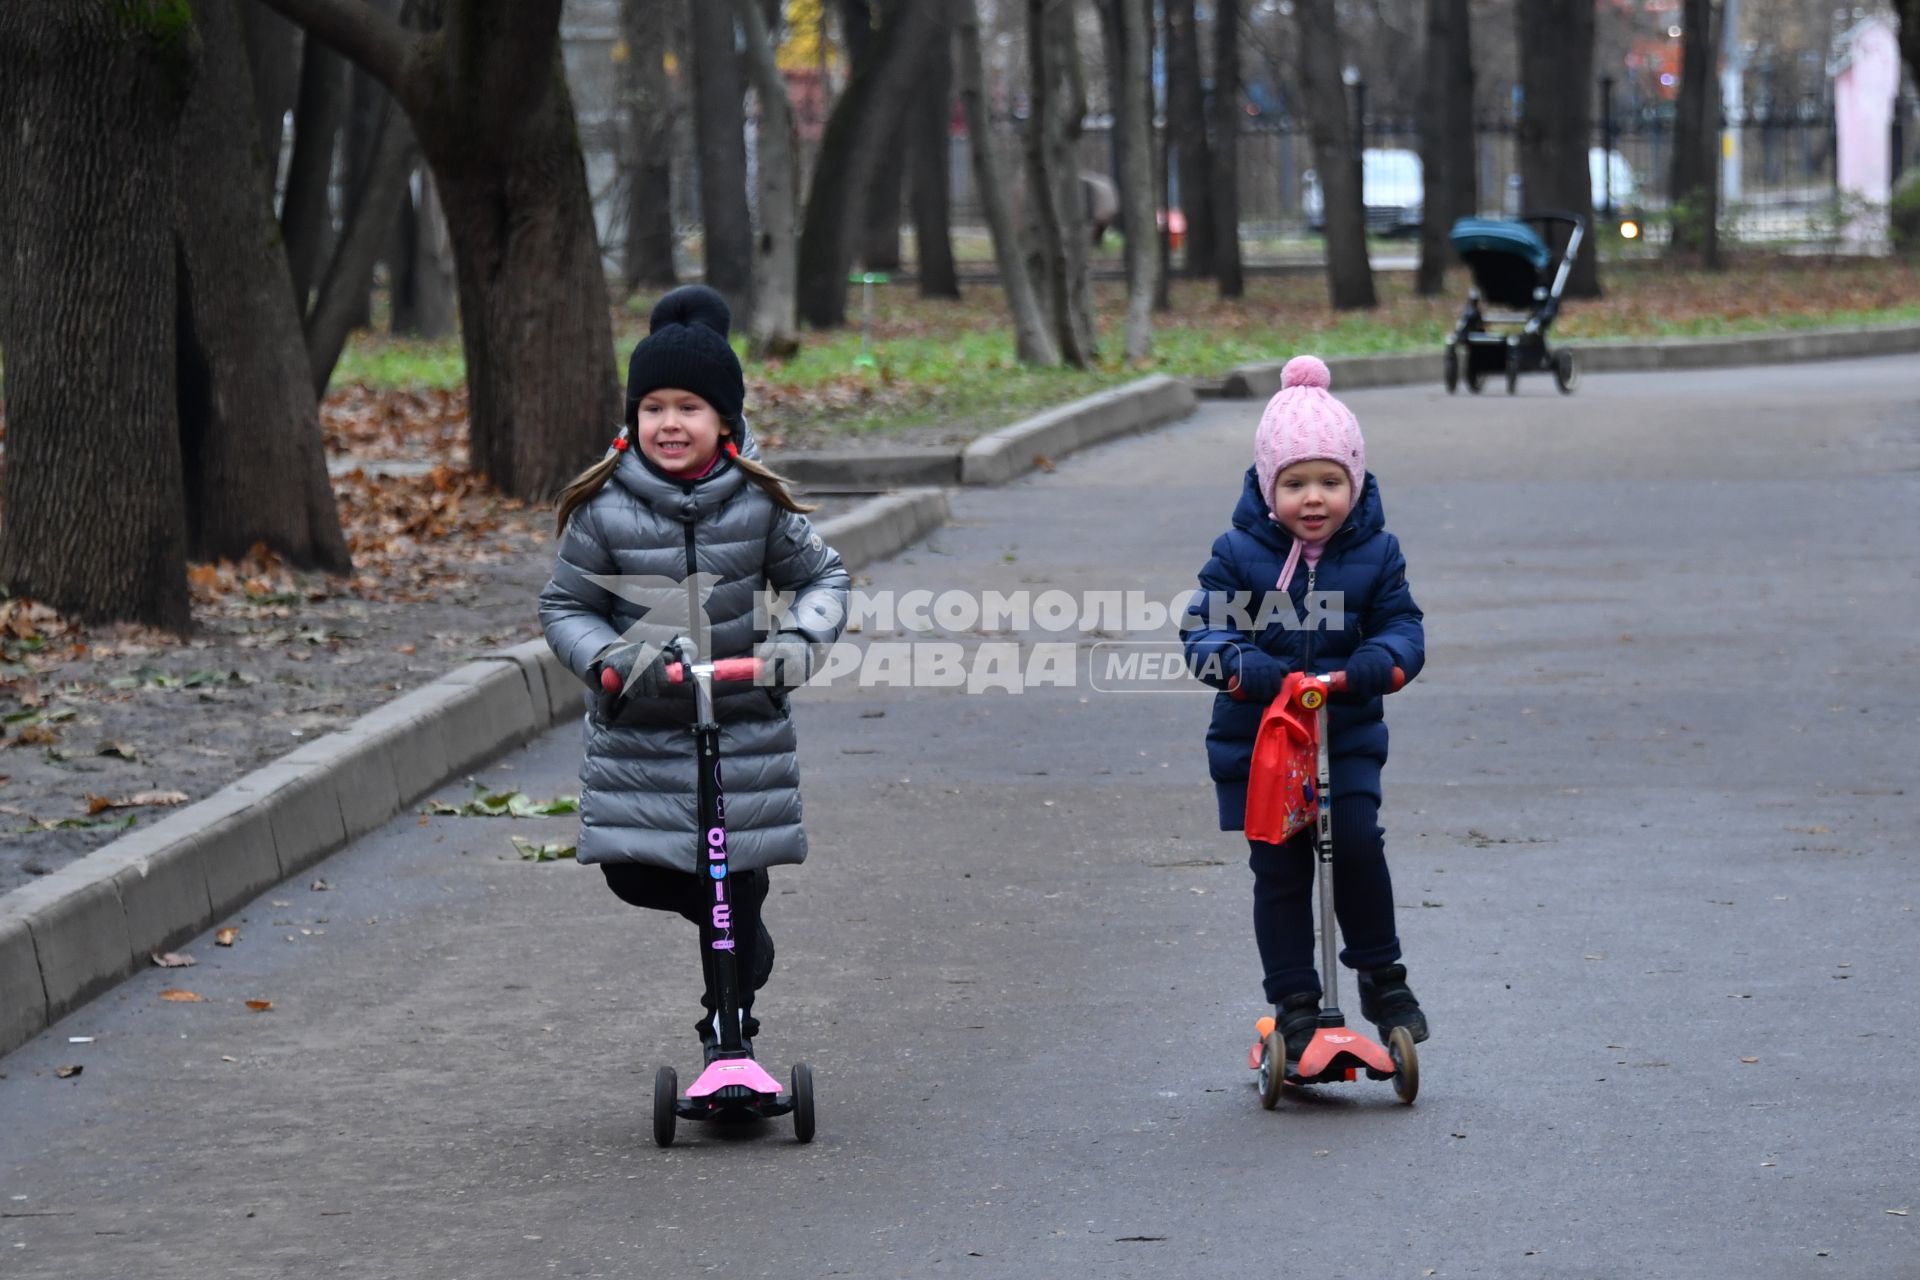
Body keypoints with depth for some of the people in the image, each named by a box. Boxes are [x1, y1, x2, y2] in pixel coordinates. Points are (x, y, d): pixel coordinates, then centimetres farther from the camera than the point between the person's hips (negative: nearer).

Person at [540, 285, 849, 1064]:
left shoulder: (757, 504, -5)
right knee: (634, 871, -6)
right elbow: (565, 608, -2)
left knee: (737, 879, 2)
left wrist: (800, 642, -12)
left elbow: (822, 575, 7)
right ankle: (731, 926, 27)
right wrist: (612, 659, -20)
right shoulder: (604, 509, -7)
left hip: (744, 723, 0)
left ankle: (730, 1026, 24)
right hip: (637, 728, 0)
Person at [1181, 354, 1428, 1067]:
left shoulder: (1375, 553, -1)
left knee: (1357, 841, -15)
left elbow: (1403, 628, -1)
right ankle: (1294, 1002, 13)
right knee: (1279, 871, 2)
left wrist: (1369, 667, -23)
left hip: (1348, 736, 0)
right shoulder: (1239, 554, -6)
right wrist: (1253, 673, -27)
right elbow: (1202, 632, -9)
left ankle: (1381, 975, 4)